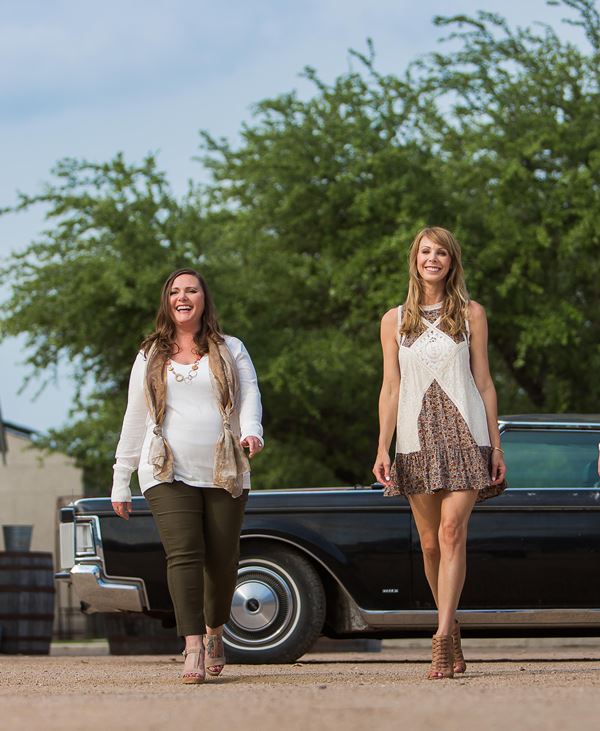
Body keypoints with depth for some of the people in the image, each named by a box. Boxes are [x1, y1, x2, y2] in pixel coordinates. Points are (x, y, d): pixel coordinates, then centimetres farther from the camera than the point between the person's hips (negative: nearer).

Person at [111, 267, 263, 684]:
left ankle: (214, 630, 27)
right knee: (183, 554, -17)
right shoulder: (150, 357, 16)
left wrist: (252, 431, -22)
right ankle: (193, 648, -24)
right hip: (169, 475, 0)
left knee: (222, 559, 1)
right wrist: (121, 482, 14)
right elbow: (134, 420, 17)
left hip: (224, 474, 0)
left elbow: (250, 396, 1)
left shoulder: (230, 350, 14)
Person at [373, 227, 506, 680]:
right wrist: (383, 448, 0)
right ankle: (454, 640, 16)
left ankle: (442, 638, -23)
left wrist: (496, 445, 4)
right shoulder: (395, 320, 11)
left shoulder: (471, 314, 8)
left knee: (452, 532, -16)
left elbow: (484, 383, 8)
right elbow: (391, 389, 9)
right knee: (430, 542, 3)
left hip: (464, 436, -2)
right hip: (417, 439, 2)